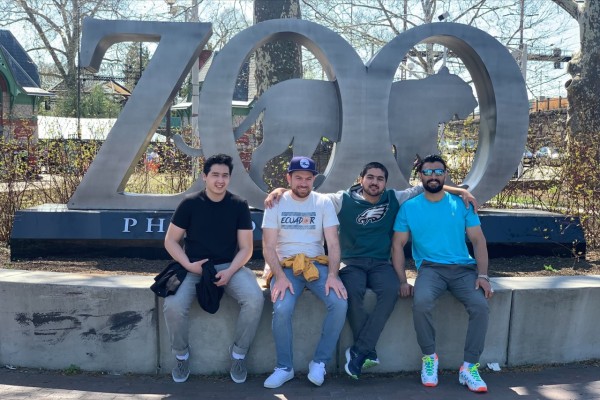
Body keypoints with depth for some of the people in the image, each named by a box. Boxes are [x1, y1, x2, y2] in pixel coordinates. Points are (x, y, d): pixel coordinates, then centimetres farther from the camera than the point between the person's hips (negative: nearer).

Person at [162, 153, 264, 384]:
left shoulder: (239, 205, 1)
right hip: (194, 267, 0)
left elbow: (245, 248, 1)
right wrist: (188, 265, -12)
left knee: (255, 299, -27)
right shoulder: (190, 203, -1)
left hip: (229, 266, 1)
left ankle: (238, 353, -2)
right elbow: (170, 240, 3)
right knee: (173, 305, -28)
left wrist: (229, 271, -17)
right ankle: (181, 356, 2)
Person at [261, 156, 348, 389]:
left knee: (340, 303, -26)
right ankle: (284, 367, -7)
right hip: (286, 266, -1)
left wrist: (332, 275, -18)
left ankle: (320, 362, -7)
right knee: (281, 308, -30)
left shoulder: (324, 203, 4)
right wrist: (280, 277, -20)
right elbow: (268, 247, -4)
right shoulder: (276, 204, 2)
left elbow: (333, 244, -1)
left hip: (317, 265, 1)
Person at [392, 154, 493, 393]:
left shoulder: (461, 204, 7)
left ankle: (469, 368, -10)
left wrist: (483, 275, -9)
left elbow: (478, 240, 5)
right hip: (431, 268, -1)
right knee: (421, 302, -32)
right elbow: (397, 245, 4)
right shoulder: (409, 208, 5)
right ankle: (429, 357, -6)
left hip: (463, 268, 2)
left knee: (480, 306, -26)